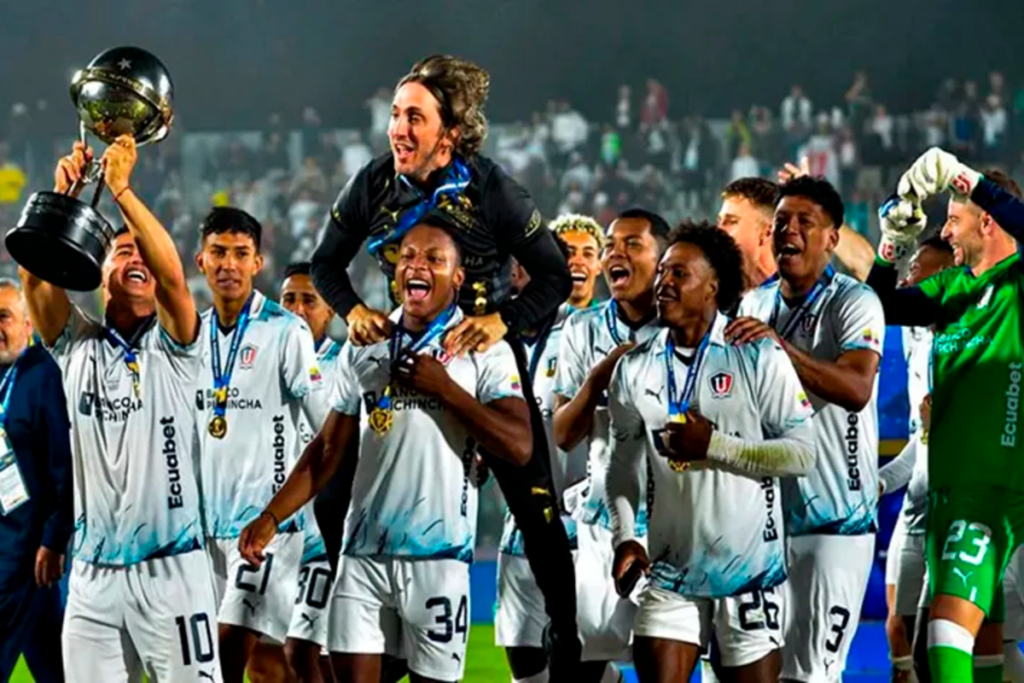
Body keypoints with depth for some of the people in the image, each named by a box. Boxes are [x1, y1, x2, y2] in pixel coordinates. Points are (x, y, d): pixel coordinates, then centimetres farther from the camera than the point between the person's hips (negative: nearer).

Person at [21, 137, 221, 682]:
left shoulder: (172, 348, 2)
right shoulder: (77, 347, 10)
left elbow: (172, 276, -16)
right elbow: (34, 275, -5)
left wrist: (122, 189, -19)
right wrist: (63, 193, -16)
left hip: (170, 569, -3)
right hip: (93, 572, 3)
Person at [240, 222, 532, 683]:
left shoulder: (484, 352, 0)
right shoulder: (364, 348, 12)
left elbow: (518, 447, -11)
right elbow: (328, 449, 15)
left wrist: (445, 388, -13)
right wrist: (271, 517, 6)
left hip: (438, 555, -3)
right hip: (365, 551, 3)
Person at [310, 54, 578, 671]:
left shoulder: (490, 189, -18)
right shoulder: (376, 183, -9)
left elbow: (555, 276, -15)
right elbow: (328, 262, 4)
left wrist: (504, 321, -30)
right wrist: (354, 309, -15)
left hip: (486, 351, -3)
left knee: (535, 505, -2)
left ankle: (568, 643, 8)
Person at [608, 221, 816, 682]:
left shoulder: (760, 358, -7)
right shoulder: (635, 369, 6)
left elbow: (802, 453, -10)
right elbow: (624, 465, 13)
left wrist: (714, 445, -17)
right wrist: (625, 537, -1)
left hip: (748, 569, -3)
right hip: (672, 571, 3)